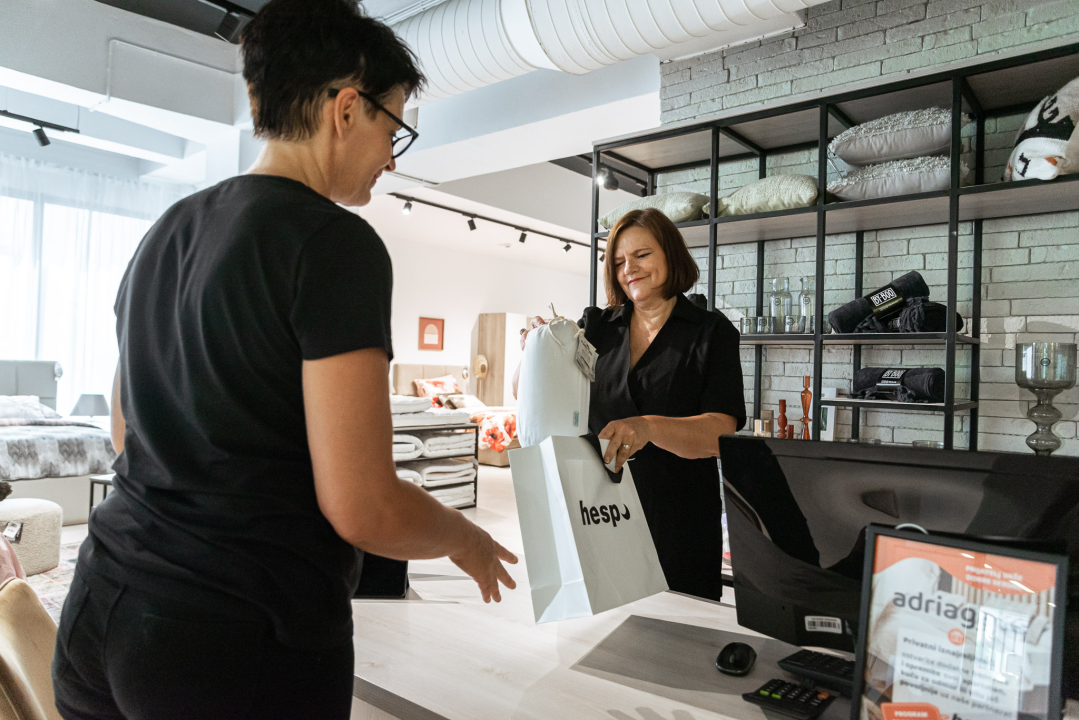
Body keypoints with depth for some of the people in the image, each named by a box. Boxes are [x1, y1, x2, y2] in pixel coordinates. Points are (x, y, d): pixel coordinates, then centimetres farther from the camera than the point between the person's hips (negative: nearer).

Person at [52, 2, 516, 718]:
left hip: (103, 608, 8)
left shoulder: (166, 233, 8)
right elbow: (362, 509, -21)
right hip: (241, 642, -7)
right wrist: (468, 541, -2)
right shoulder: (335, 243, -18)